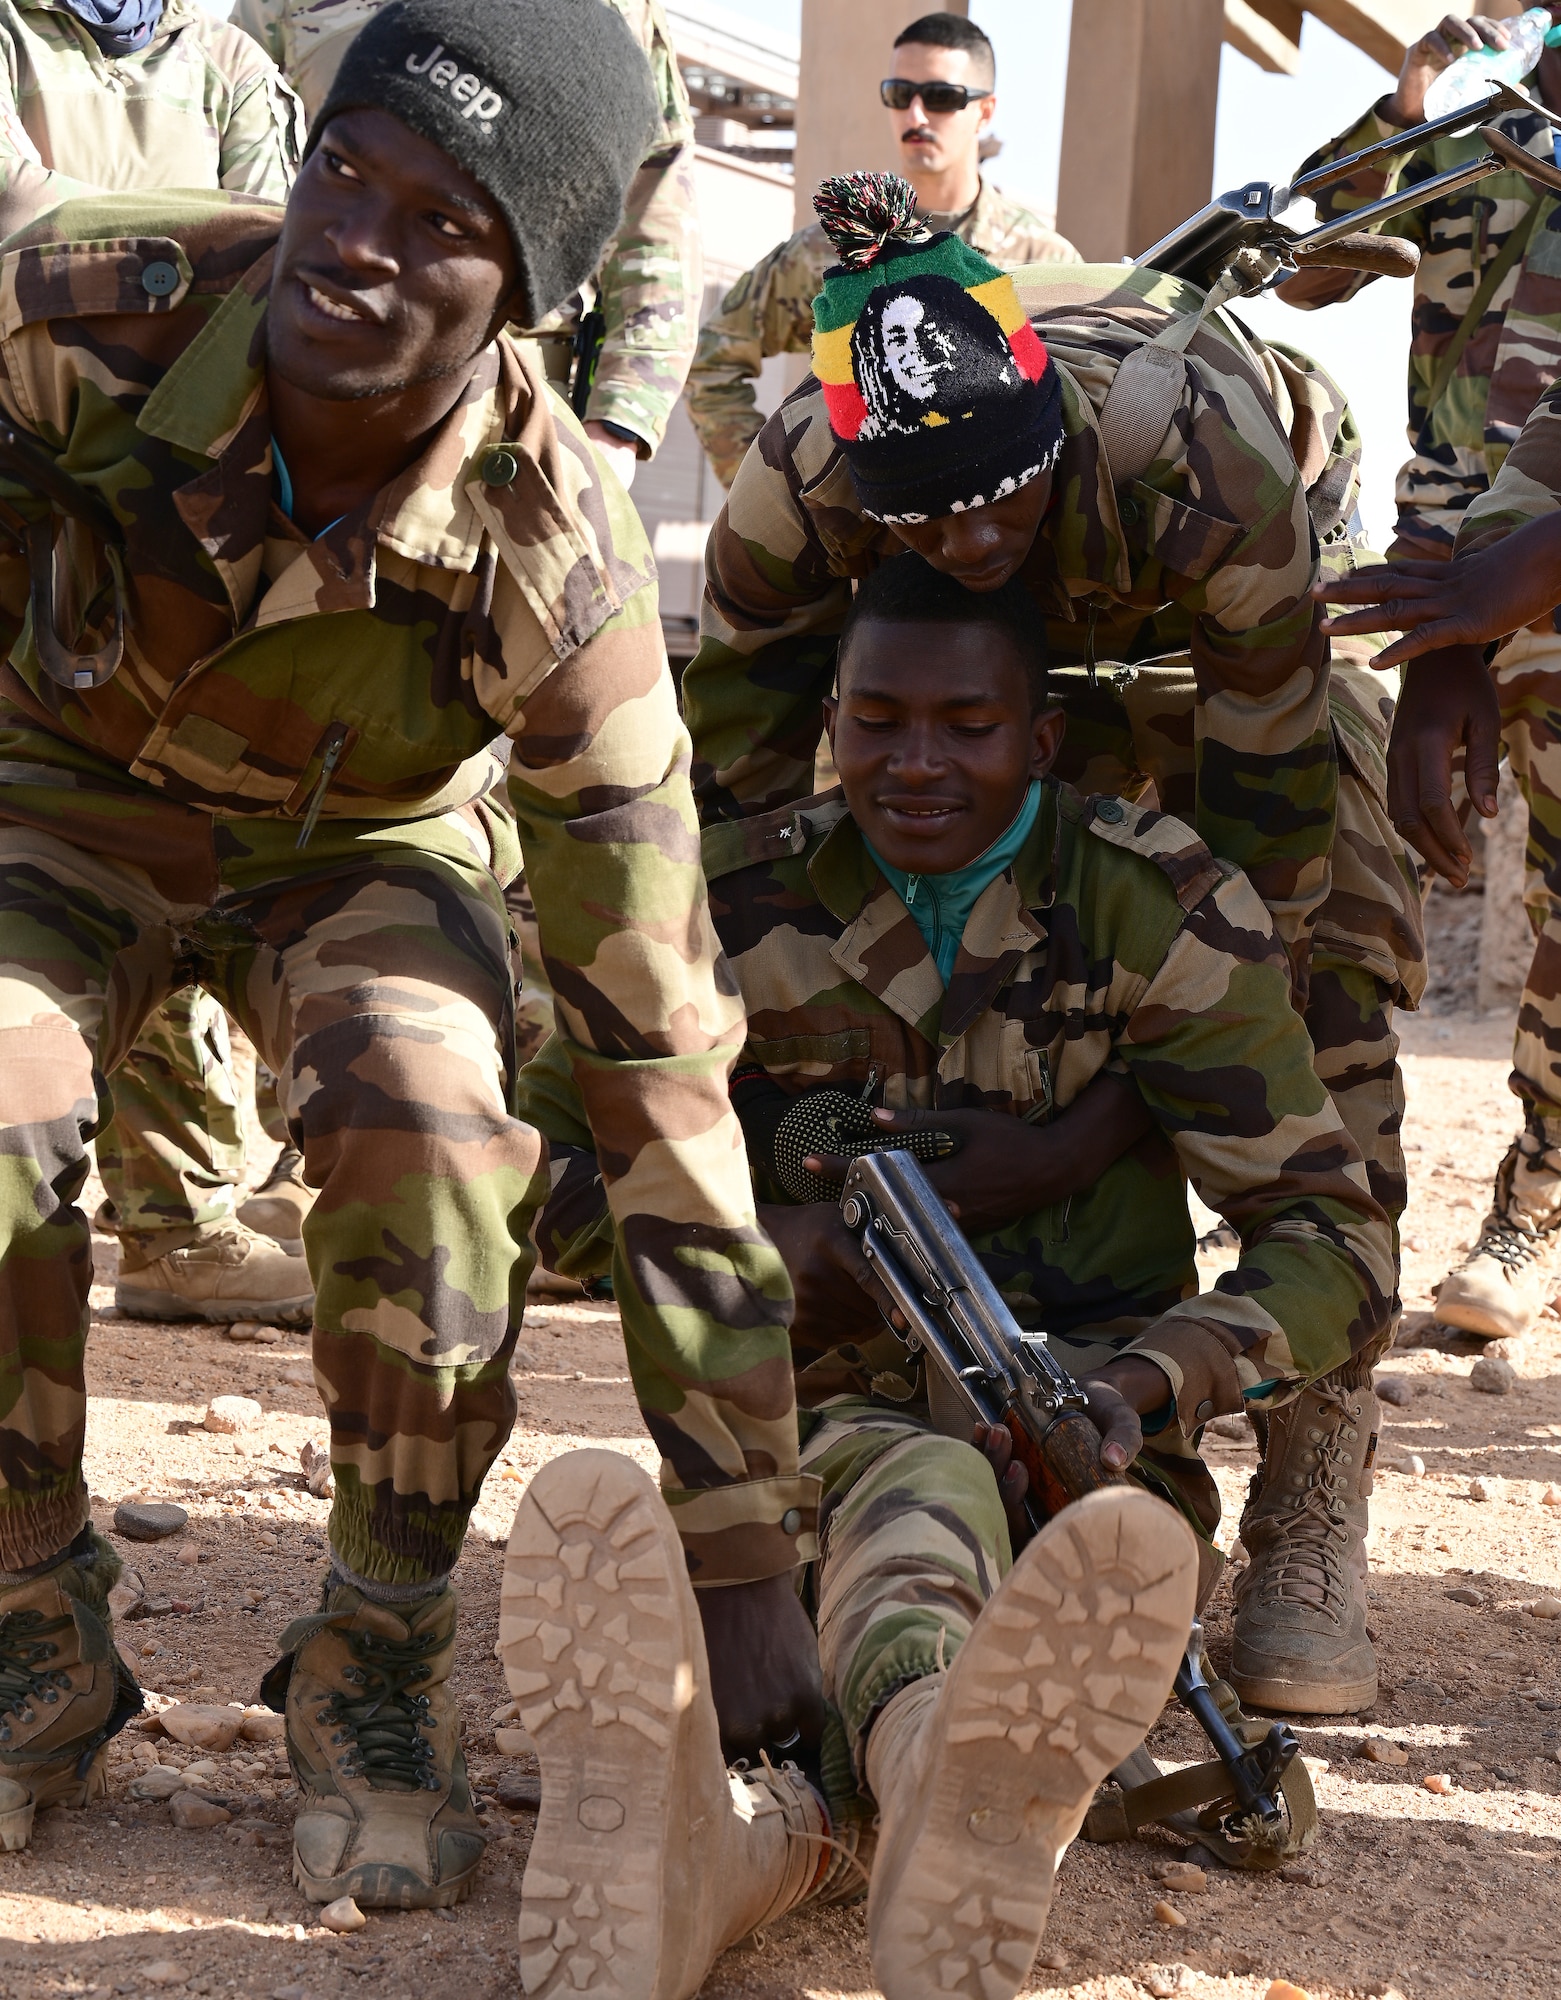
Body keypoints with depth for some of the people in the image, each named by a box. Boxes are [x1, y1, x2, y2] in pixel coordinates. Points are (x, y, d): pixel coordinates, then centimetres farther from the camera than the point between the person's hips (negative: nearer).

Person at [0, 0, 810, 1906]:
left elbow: (661, 1064, -28)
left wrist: (750, 1567, -26)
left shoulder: (558, 566, -32)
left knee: (429, 1119, -32)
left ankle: (374, 1666, -7)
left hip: (364, 841, -1)